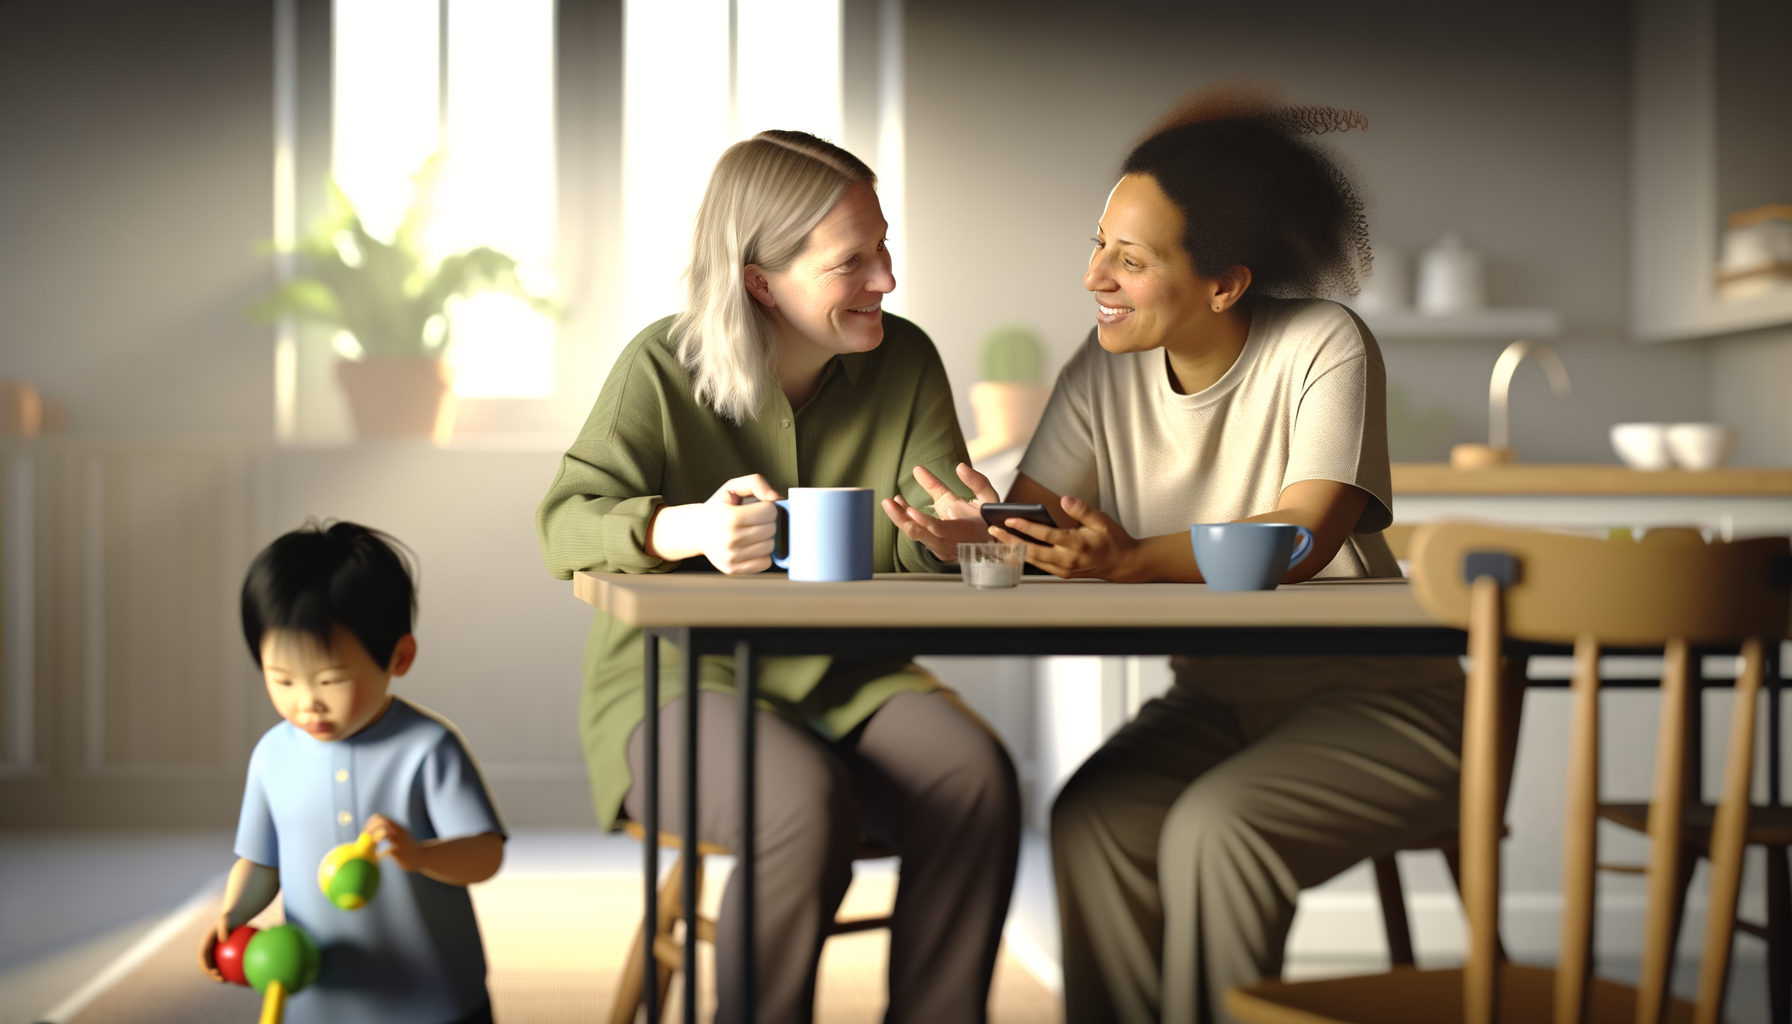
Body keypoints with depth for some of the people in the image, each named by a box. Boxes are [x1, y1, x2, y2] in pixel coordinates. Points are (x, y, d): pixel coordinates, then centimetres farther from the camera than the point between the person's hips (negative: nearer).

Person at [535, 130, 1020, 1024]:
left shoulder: (904, 362, 3)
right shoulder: (663, 367, -7)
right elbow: (564, 525, -11)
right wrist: (683, 530, -32)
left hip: (848, 680, 4)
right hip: (682, 679, -3)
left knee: (978, 778, -26)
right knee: (807, 802, -34)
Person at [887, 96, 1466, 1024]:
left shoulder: (1323, 346, -15)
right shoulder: (1106, 368, 0)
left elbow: (1304, 536, -29)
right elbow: (1037, 512, -2)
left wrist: (1133, 561, -44)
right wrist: (976, 525, -28)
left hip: (1373, 701, -5)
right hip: (1218, 703, 5)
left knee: (1212, 828, -29)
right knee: (1090, 821, -23)